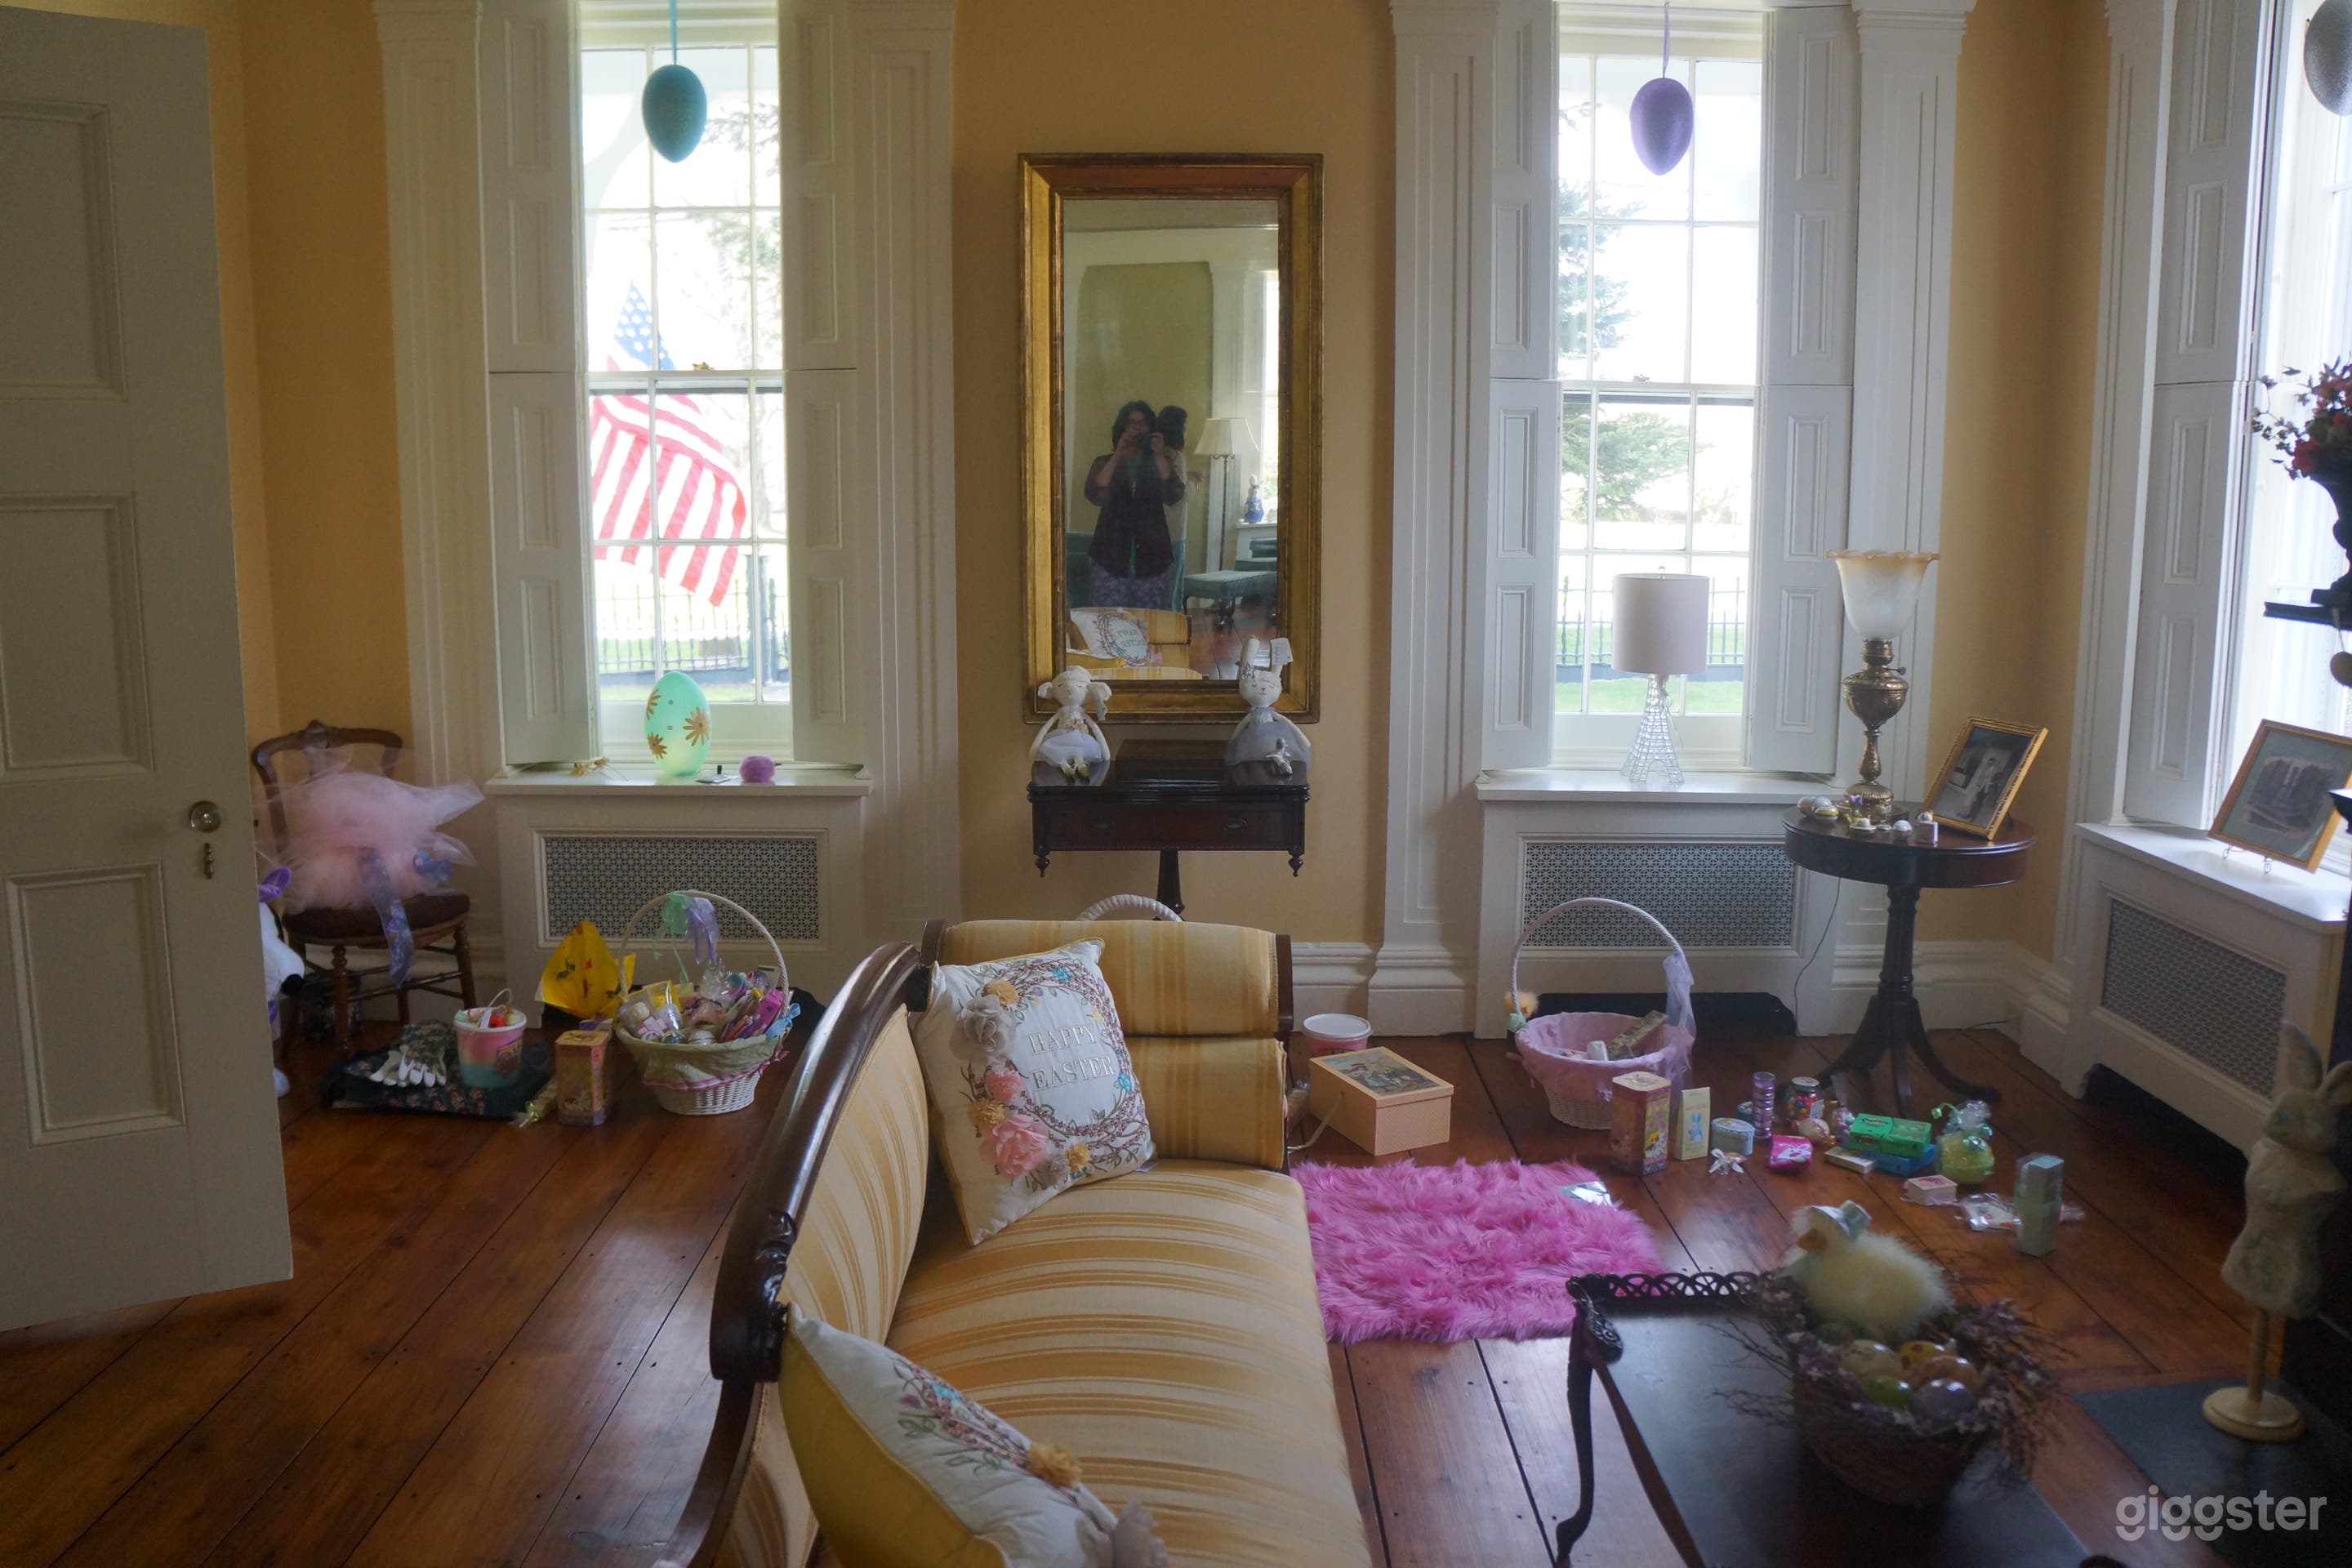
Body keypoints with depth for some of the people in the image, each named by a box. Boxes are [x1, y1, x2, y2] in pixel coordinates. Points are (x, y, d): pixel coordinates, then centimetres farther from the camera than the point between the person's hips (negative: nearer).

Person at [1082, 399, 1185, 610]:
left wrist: (1160, 457, -14)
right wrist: (1117, 457, -12)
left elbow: (1174, 495, -7)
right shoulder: (1105, 463, 10)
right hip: (1111, 555, -1)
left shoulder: (1161, 463, 12)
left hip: (1150, 555, 1)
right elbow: (1095, 496, -10)